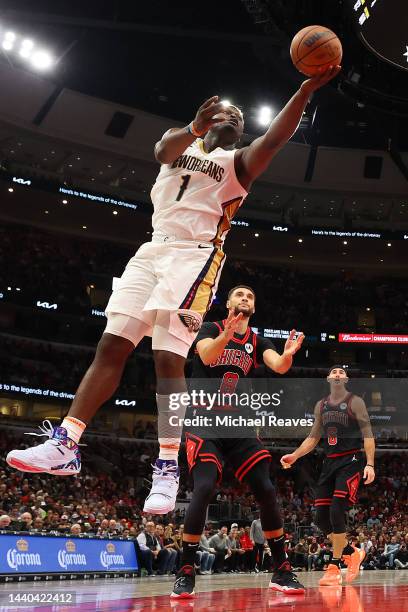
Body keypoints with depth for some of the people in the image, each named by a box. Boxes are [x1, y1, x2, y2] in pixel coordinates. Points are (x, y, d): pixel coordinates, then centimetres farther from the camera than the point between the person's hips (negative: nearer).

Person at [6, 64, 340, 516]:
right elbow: (163, 149, -4)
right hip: (153, 250, 4)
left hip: (194, 257, -4)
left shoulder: (238, 162, 13)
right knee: (111, 346, -3)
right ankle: (64, 445, -2)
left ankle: (167, 469, -12)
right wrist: (195, 127, -26)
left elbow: (272, 140, -8)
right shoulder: (179, 142, 21)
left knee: (168, 358, -16)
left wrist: (305, 90, -22)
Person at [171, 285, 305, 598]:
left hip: (239, 423, 4)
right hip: (205, 420, -4)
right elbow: (206, 355, -22)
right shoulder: (211, 329, 1)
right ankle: (186, 572, -9)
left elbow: (278, 366, -11)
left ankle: (282, 571, 9)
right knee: (204, 488, -22)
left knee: (266, 490, -5)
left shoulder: (258, 342, 10)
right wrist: (227, 333, -43)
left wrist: (288, 355, -35)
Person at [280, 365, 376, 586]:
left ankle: (334, 567, -5)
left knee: (336, 511, -18)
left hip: (351, 461, -6)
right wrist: (294, 456, 5)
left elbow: (368, 435, -7)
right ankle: (352, 553, 25)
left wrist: (370, 464, -18)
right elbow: (313, 438, 18)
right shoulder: (321, 406, 13)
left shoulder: (355, 402, -2)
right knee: (321, 519, 2)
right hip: (330, 462, 6)